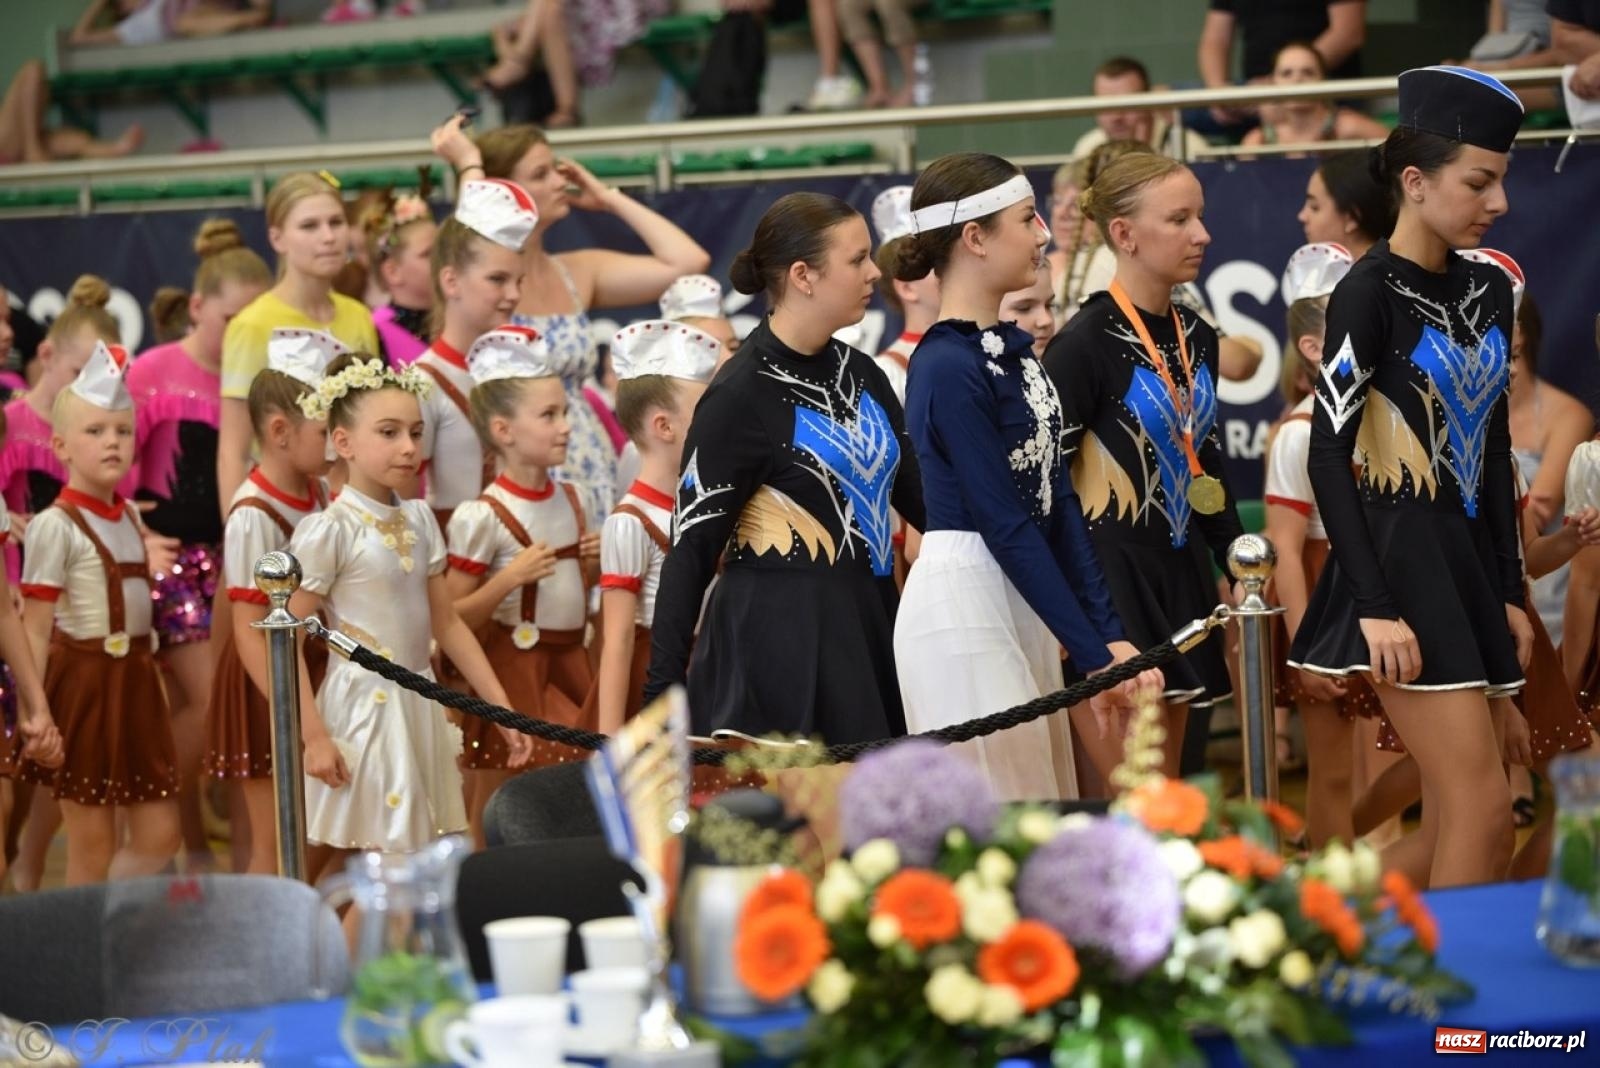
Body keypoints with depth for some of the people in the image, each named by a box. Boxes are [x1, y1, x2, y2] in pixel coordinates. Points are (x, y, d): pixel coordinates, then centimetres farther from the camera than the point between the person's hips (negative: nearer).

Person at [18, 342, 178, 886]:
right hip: (82, 682, -7)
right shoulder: (55, 525, -11)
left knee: (158, 839, 8)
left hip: (135, 679, 7)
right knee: (93, 850, 0)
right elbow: (36, 628, -14)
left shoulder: (130, 518, 10)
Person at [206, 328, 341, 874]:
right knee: (274, 847, 0)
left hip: (317, 668, 8)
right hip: (270, 682, -8)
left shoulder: (320, 495, 4)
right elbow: (249, 630, -22)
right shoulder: (254, 516, -19)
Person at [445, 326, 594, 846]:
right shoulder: (482, 516, -13)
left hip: (571, 663, 7)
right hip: (515, 666, -6)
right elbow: (453, 618, -13)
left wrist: (594, 565, 1)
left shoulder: (567, 500, 8)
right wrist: (509, 579, -24)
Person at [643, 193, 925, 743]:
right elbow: (692, 546, -11)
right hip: (776, 639, -7)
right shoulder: (742, 396, -11)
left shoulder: (860, 373, 10)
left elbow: (918, 494, 15)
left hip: (866, 629, 7)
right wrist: (662, 695, -15)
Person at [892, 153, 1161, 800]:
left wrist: (1107, 635, 3)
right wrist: (1092, 654, -14)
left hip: (1021, 603, 9)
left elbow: (1057, 503, 9)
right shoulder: (948, 369, -15)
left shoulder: (1014, 350, 12)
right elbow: (1006, 528, -16)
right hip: (961, 607, -9)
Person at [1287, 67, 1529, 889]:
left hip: (1470, 558, 8)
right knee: (1483, 811, -10)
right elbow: (1327, 456, -14)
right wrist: (1375, 607, -19)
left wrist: (1510, 592, 13)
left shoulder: (1488, 291, 11)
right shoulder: (1370, 294, -10)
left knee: (1452, 827, 7)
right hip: (1397, 558, -8)